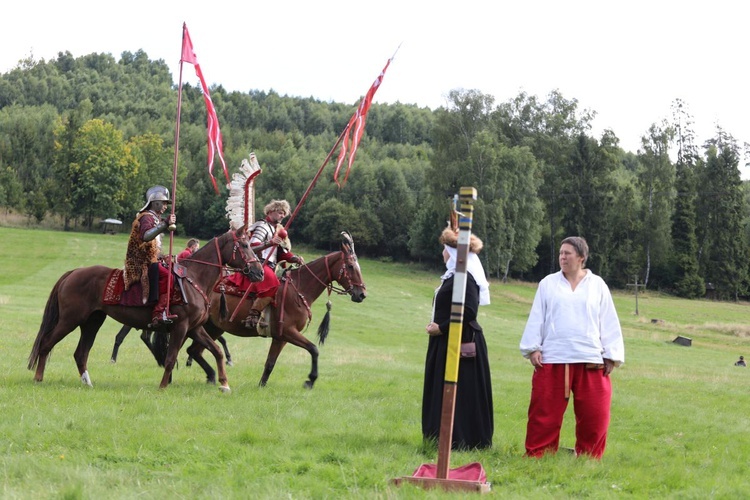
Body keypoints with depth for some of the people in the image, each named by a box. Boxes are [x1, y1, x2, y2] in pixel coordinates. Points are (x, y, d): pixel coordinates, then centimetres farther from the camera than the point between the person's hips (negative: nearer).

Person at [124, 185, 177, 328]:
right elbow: (146, 236, -32)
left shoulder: (155, 218, 21)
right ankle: (158, 313, -35)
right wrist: (165, 224, -38)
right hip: (143, 263, -11)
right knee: (167, 276, -29)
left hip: (151, 260, 11)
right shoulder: (147, 217, -10)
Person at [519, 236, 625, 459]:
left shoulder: (597, 285, 8)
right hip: (552, 359, 0)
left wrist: (611, 355, 4)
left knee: (593, 415, 1)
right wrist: (532, 348, -1)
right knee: (544, 413, -1)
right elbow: (536, 319, 7)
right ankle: (537, 455, 7)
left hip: (591, 361, 0)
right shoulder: (548, 284, 8)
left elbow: (609, 322, 8)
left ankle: (588, 457, 12)